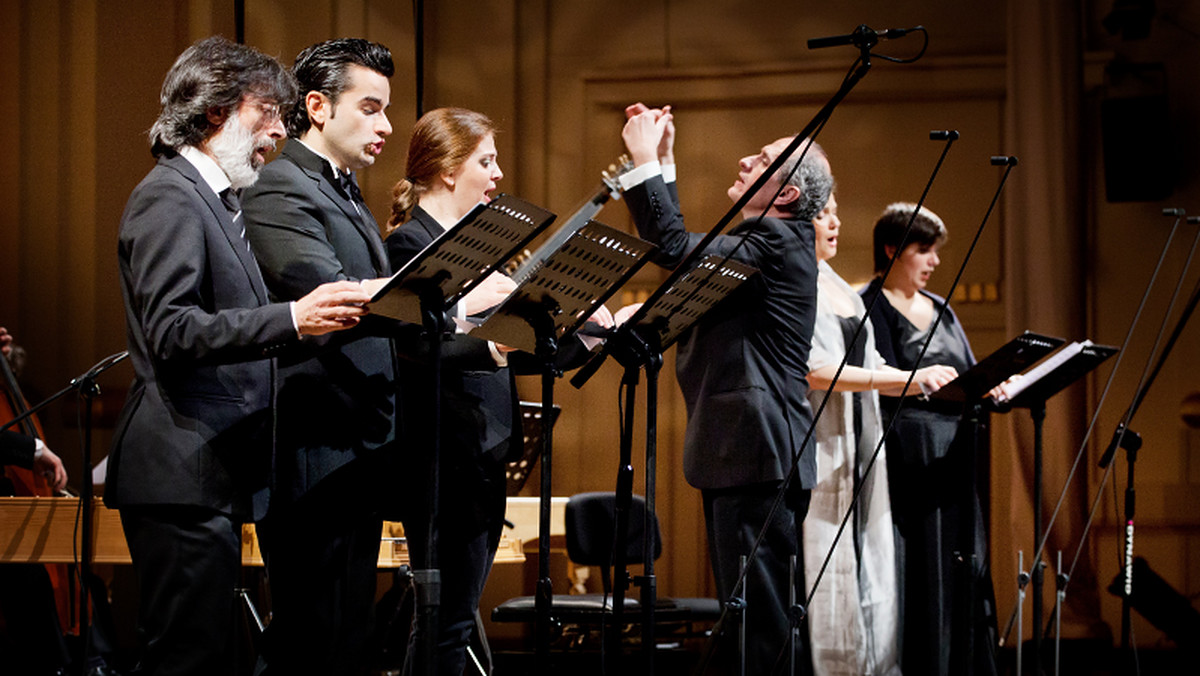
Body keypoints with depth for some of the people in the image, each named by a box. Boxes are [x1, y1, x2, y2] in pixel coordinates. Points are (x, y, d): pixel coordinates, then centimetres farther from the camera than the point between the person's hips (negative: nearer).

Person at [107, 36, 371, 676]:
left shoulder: (216, 199, 22)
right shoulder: (169, 198, -11)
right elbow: (170, 330, -22)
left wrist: (330, 312, 23)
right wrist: (291, 319, -30)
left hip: (213, 475, 11)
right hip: (182, 477, -11)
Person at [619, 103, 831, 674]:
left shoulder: (776, 242, -13)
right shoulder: (762, 240, 19)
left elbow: (675, 248, -22)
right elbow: (682, 249, 28)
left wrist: (645, 162, -13)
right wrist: (662, 163, 23)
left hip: (760, 455, -11)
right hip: (738, 453, 11)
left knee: (762, 612, -10)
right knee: (746, 609, 14)